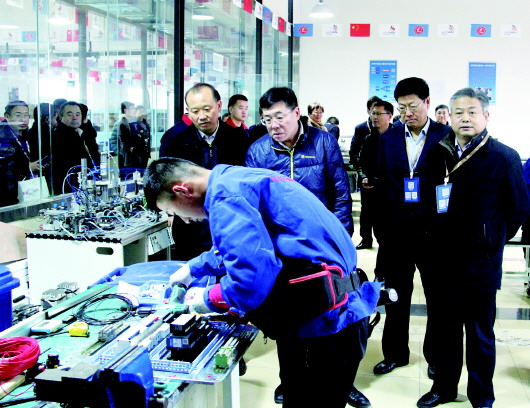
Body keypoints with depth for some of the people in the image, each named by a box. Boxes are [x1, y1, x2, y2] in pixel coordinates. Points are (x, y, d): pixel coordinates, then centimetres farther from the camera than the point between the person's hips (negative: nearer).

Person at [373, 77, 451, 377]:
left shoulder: (447, 136, -3)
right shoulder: (388, 139, 6)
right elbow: (383, 185, 7)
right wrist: (381, 226, 2)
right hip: (397, 229, 3)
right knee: (396, 295, 12)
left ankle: (435, 356, 27)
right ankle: (395, 353, 28)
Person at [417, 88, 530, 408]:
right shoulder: (437, 154, 3)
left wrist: (493, 241, 0)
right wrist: (435, 237, 7)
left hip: (481, 262, -3)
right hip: (442, 261, 4)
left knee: (480, 335, 10)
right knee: (444, 329, 15)